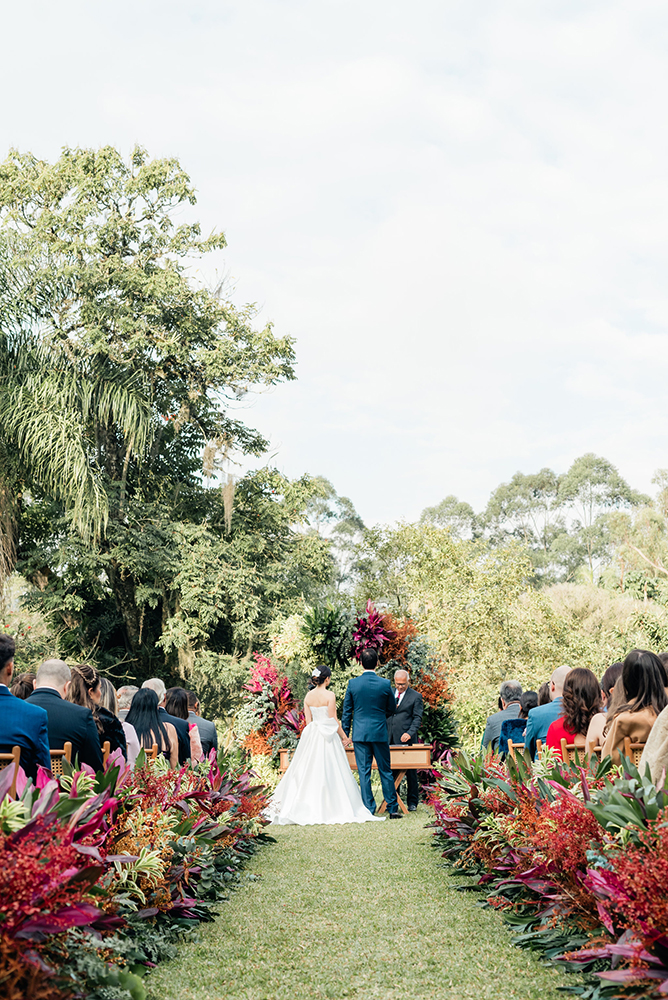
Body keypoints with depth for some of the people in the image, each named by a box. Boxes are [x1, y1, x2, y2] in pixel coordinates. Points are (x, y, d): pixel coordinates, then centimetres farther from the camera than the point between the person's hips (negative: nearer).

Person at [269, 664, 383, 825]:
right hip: (328, 736, -6)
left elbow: (308, 720, 7)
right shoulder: (329, 695, -11)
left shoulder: (308, 696, 5)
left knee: (309, 772, 9)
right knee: (330, 774, -1)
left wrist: (314, 732, 17)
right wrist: (344, 737, 0)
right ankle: (331, 808, -1)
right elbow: (334, 720, -10)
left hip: (311, 736, 6)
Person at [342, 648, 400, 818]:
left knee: (364, 773, 3)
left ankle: (369, 809, 3)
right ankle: (393, 809, 11)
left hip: (360, 733, 0)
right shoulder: (385, 684, -5)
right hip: (380, 733, 0)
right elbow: (392, 709, 7)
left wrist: (345, 734, 9)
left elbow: (347, 711, 2)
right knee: (385, 771, 8)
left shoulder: (352, 684, -4)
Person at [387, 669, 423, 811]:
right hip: (390, 740, 4)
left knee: (410, 772, 1)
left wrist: (409, 733, -19)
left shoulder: (416, 696, 0)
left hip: (406, 740, -4)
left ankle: (412, 803, 9)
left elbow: (417, 718, -4)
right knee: (391, 772, 6)